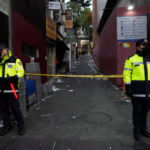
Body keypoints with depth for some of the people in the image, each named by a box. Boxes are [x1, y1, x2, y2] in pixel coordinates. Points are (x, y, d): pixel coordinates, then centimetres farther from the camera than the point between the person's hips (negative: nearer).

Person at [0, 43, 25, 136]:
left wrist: (14, 77, -22)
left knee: (15, 108, -3)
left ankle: (21, 126, 13)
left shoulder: (15, 60, 2)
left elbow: (21, 71, -5)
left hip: (12, 89, -5)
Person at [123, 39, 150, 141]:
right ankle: (137, 131, 21)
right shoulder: (131, 59, -2)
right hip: (137, 91, -4)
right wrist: (128, 88, -13)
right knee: (137, 111, 6)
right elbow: (127, 74, -7)